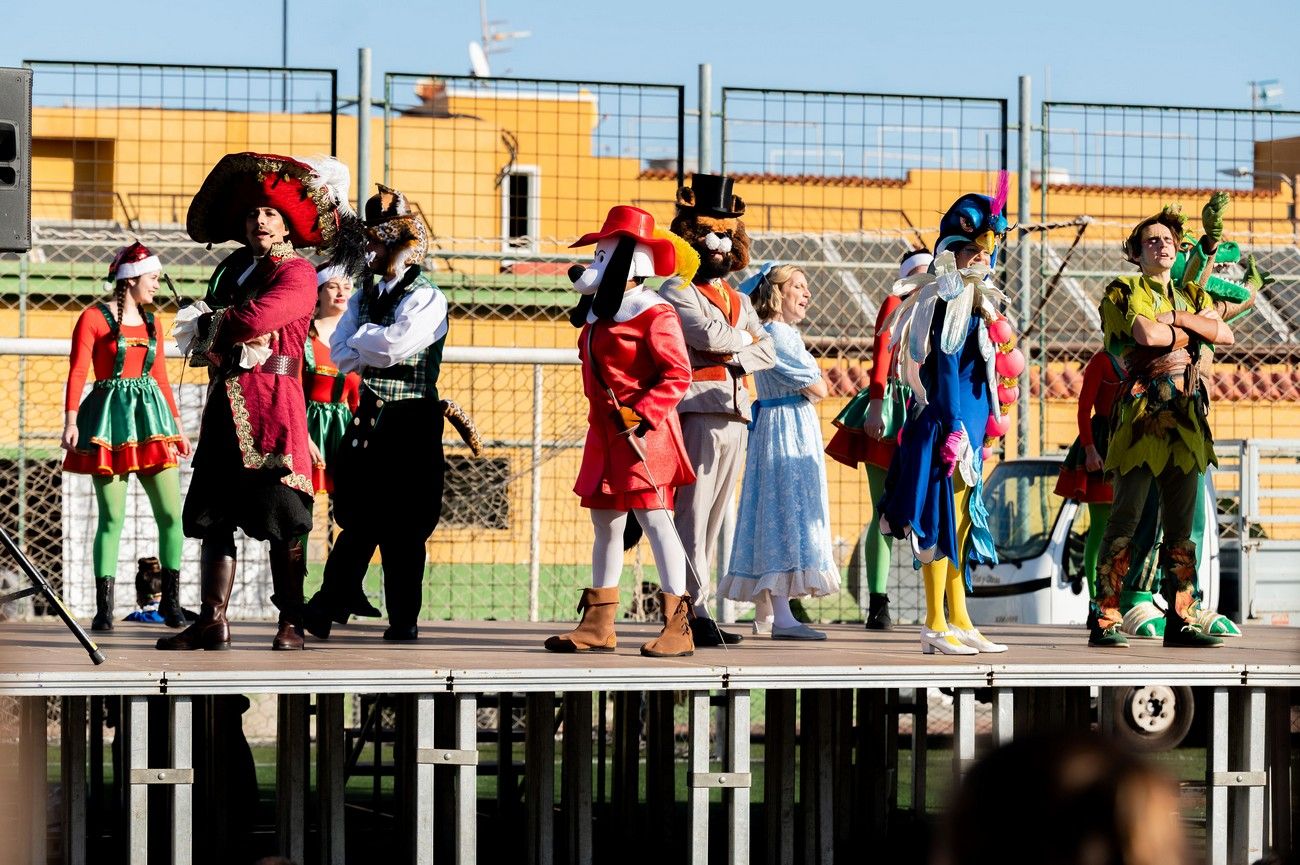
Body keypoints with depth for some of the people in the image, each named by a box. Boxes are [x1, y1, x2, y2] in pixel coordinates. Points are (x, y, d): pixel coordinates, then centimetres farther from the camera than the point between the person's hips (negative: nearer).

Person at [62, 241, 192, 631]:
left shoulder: (151, 321, 17)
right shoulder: (94, 318, -1)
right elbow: (77, 372, -7)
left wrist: (177, 423, 18)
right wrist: (71, 421, -16)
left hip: (151, 416, 5)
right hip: (110, 418, -5)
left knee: (171, 512, -4)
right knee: (111, 516, -5)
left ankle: (170, 600, 7)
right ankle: (104, 608, 1)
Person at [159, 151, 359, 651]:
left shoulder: (297, 273, -1)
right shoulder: (232, 269, 20)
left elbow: (255, 319, -14)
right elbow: (203, 339, 19)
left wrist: (214, 324, 2)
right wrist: (227, 338, -1)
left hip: (272, 407, -7)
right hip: (225, 403, 7)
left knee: (282, 522, -5)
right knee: (212, 516, 2)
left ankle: (290, 624, -1)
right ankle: (213, 621, 2)